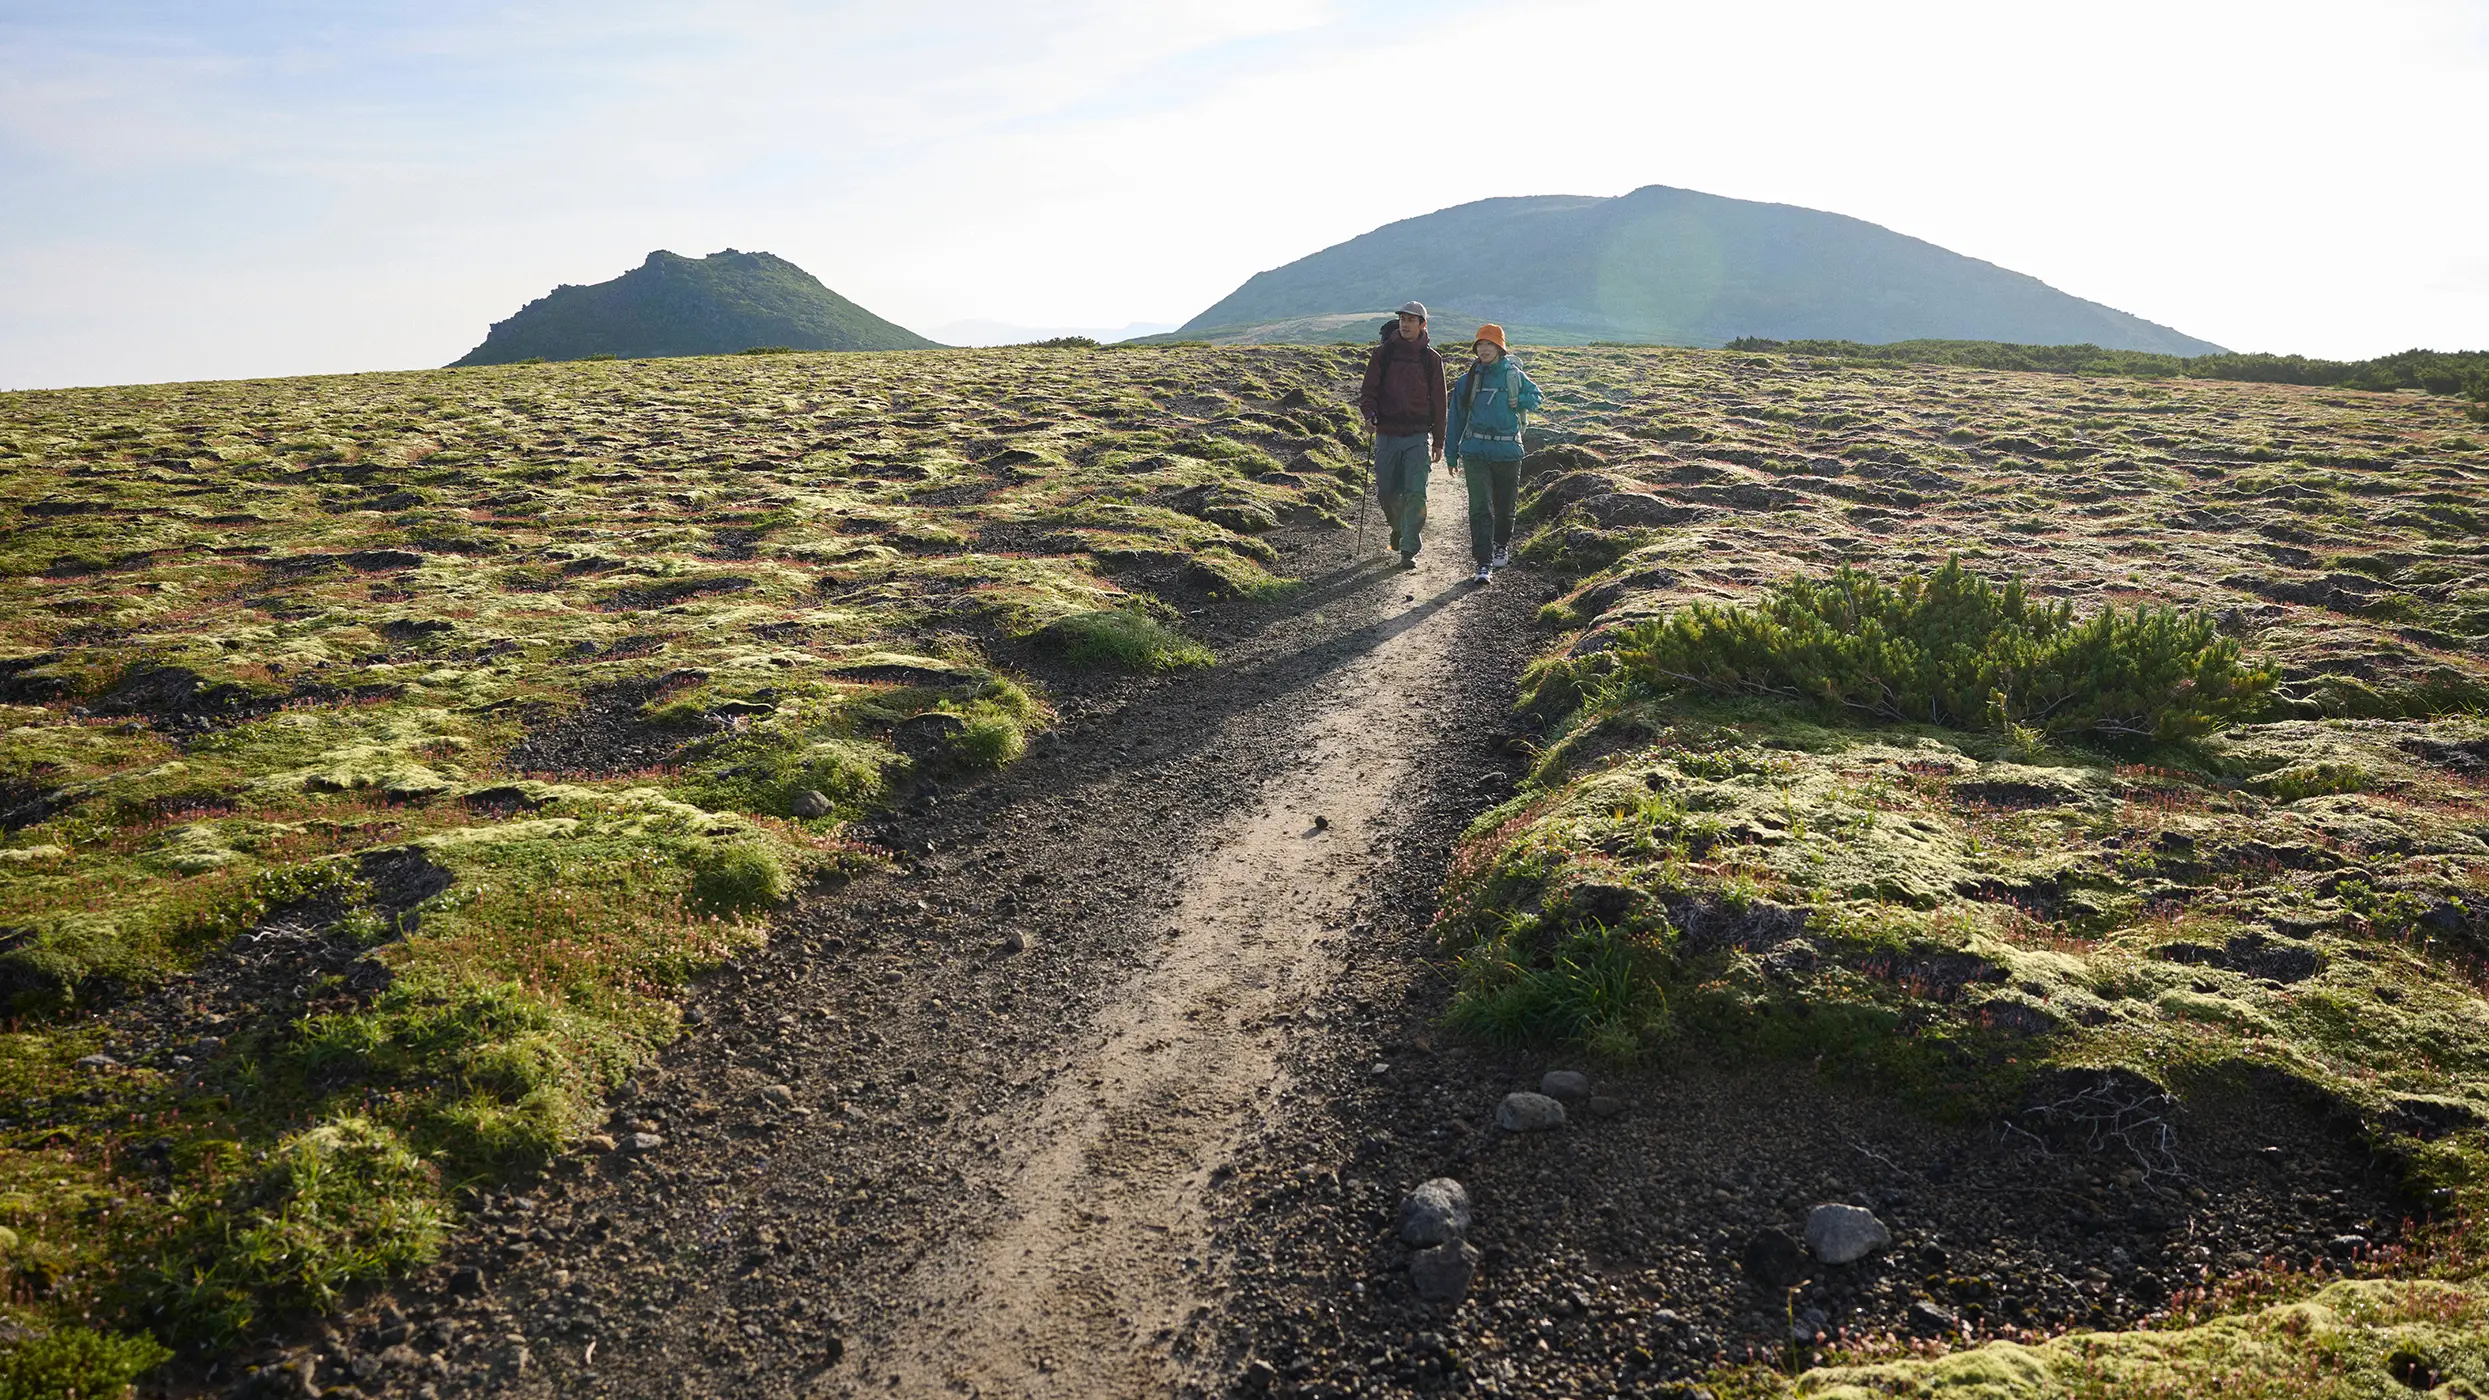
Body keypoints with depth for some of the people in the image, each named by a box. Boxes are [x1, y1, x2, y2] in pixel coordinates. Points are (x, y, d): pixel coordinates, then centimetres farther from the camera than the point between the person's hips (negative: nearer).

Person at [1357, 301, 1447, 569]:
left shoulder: (1431, 359, 4)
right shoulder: (1382, 354, 4)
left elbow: (1438, 403, 9)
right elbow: (1368, 391, 4)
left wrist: (1438, 442, 9)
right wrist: (1369, 413, -18)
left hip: (1418, 437, -1)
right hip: (1387, 435, 1)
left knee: (1415, 493, -10)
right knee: (1386, 492, 8)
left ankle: (1409, 550, -6)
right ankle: (1399, 527, 38)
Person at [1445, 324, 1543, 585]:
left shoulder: (1514, 376, 1)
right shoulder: (1468, 380, 3)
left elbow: (1536, 396, 16)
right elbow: (1457, 418, 9)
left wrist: (1516, 402, -6)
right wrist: (1452, 455, 10)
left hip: (1507, 452, 1)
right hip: (1475, 452, -1)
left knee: (1504, 505, 15)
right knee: (1480, 508, -10)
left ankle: (1501, 546, 42)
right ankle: (1484, 565, -12)